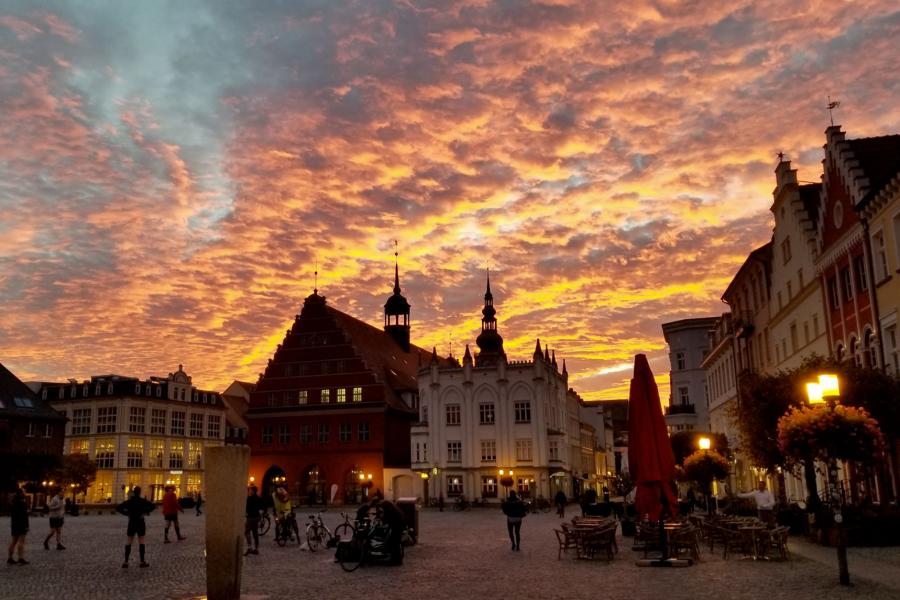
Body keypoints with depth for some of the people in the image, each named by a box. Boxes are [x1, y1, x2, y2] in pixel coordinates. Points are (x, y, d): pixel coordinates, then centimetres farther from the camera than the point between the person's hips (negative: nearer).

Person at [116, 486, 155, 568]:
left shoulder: (129, 501, 1)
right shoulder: (143, 501, -4)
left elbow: (118, 508, -5)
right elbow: (153, 506, -16)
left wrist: (127, 513, -2)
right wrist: (145, 512, -8)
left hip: (131, 523, 2)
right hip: (140, 523, -2)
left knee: (129, 542, 8)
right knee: (141, 542, 2)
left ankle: (125, 562, 4)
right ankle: (142, 562, 3)